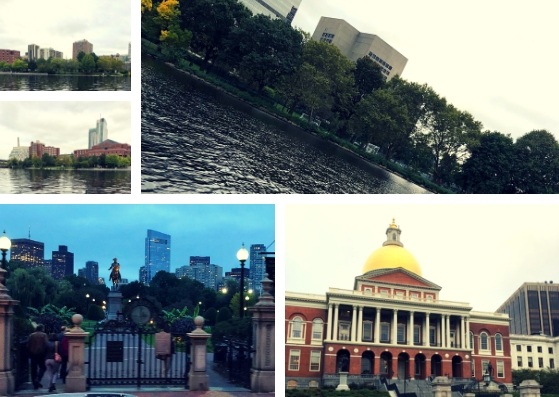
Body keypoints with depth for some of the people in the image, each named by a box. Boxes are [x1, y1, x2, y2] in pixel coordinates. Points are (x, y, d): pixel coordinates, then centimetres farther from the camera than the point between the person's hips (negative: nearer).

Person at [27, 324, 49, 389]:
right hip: (41, 354, -3)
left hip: (32, 354, 3)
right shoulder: (44, 335, -3)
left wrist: (30, 353, 10)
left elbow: (28, 345, 3)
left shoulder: (31, 335, 6)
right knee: (42, 367, 8)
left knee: (33, 369, 9)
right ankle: (38, 379, -14)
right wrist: (45, 353, 0)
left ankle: (35, 384, 10)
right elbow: (46, 344, -11)